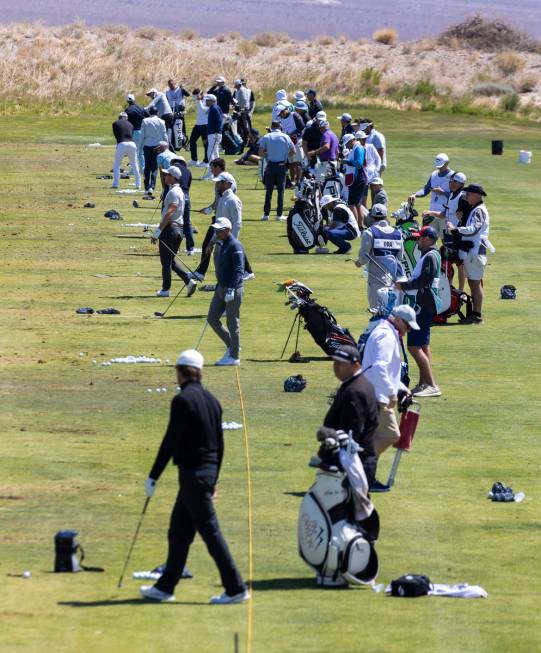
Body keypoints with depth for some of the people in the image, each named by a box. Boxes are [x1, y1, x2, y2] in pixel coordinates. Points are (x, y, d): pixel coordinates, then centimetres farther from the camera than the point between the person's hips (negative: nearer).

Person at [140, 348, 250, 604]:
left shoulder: (183, 400, -14)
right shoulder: (211, 400, 12)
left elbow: (170, 442, -16)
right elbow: (219, 444, 17)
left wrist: (153, 477, -11)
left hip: (192, 473, -9)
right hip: (209, 472, 9)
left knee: (210, 531, -6)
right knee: (179, 531, 15)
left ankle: (235, 588, -7)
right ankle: (165, 587, 21)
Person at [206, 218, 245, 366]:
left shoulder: (235, 246, -15)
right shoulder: (222, 245, 14)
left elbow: (239, 270, -22)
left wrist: (231, 289, -28)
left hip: (233, 290, -9)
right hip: (221, 288, 9)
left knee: (232, 323, -2)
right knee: (212, 319, 9)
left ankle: (234, 357, 5)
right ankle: (230, 345, 23)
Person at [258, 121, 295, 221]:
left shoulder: (266, 137, -1)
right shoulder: (285, 137, -1)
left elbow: (261, 153, -5)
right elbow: (293, 151, 0)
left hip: (270, 165, 0)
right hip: (282, 166, 0)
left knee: (268, 191, 6)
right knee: (281, 190, 4)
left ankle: (266, 214, 4)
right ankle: (279, 214, 2)